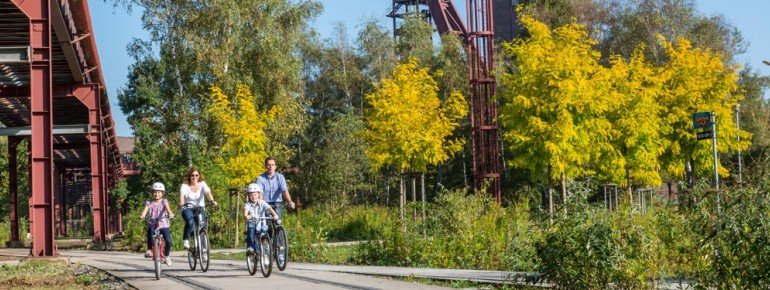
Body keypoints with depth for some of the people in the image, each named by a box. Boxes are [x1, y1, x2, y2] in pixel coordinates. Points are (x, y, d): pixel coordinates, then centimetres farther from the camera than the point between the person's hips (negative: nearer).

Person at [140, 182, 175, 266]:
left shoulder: (164, 201, 4)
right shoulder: (149, 202, 6)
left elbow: (167, 208, -16)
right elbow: (145, 210, -11)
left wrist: (170, 213, -38)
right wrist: (142, 215, -33)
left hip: (163, 224, 0)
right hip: (152, 224, 0)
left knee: (168, 240, -16)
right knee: (150, 230, -35)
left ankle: (167, 256, 11)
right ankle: (149, 250, -16)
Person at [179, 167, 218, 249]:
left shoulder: (202, 184, 0)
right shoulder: (185, 185, -4)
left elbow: (207, 192, -17)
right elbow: (182, 194, -23)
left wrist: (212, 201, -37)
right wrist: (181, 202, -44)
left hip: (199, 208, 2)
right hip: (187, 208, -2)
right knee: (190, 222, -32)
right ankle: (186, 240, -14)